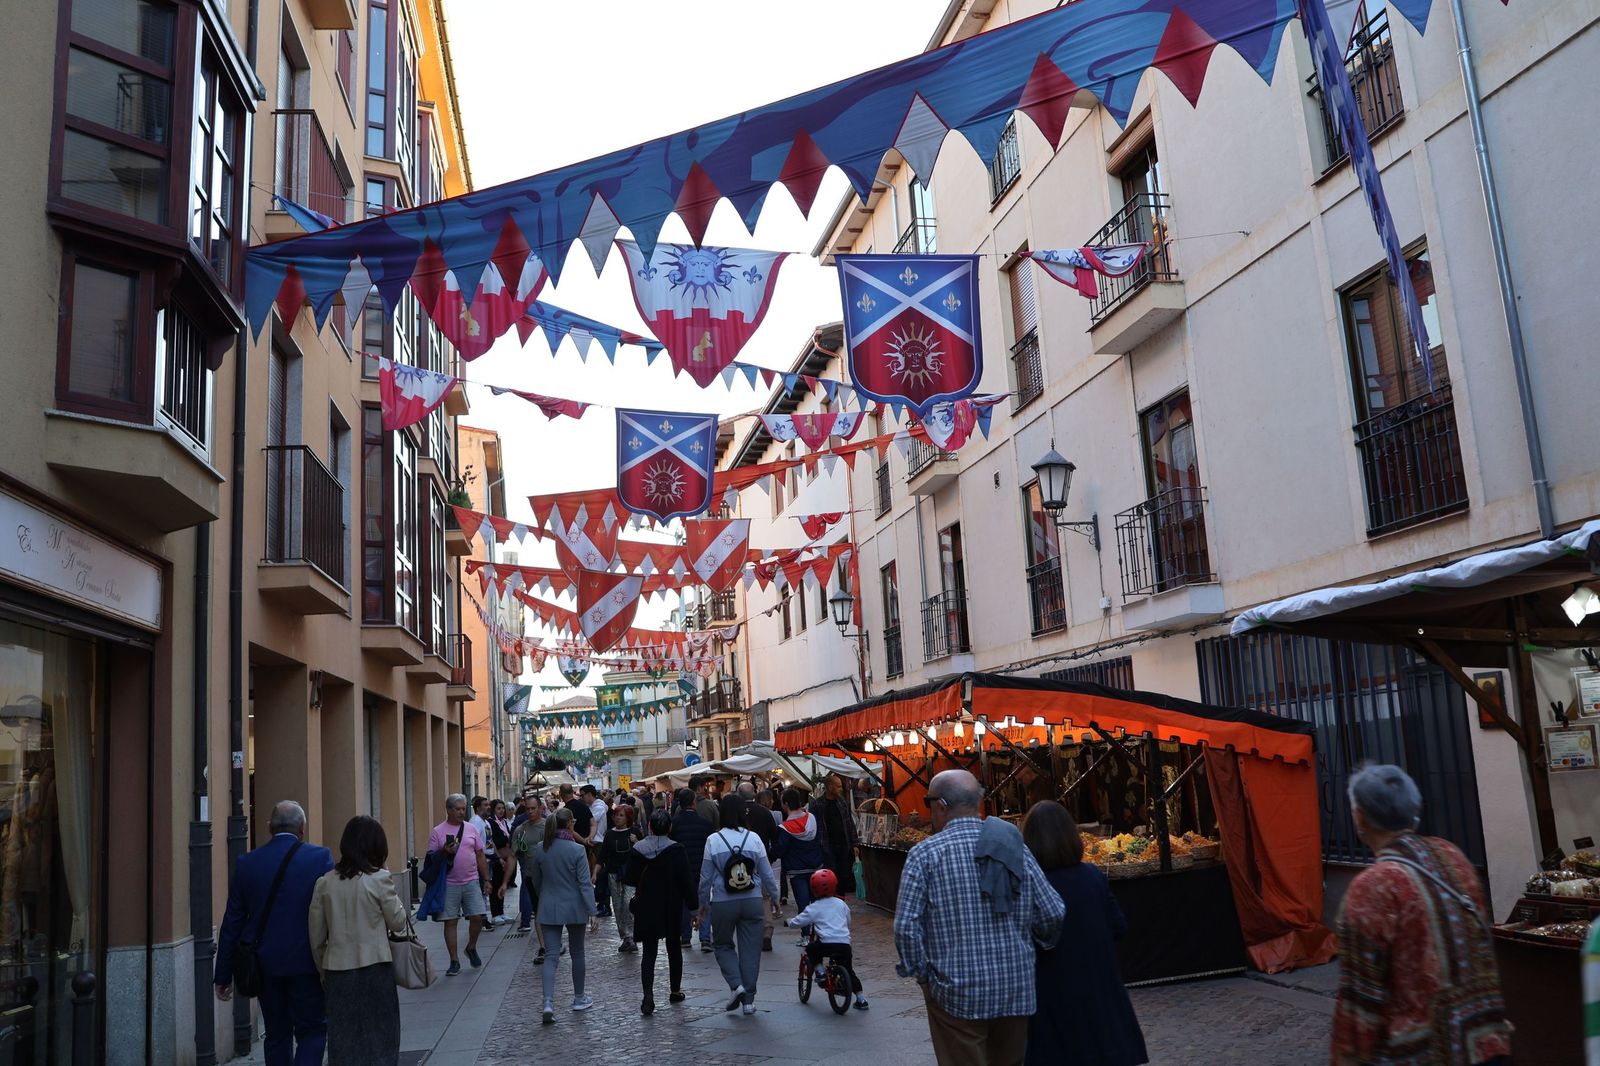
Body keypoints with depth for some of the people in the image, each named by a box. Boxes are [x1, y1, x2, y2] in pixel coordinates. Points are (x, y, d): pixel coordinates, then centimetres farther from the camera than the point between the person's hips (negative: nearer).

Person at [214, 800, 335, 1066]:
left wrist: (223, 975, 11)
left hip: (265, 965, 3)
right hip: (306, 964, -3)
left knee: (276, 1035, 17)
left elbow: (232, 924, 4)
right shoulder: (320, 858, -8)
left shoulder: (246, 863, 0)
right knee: (312, 1032, 7)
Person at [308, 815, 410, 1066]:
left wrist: (323, 971, 17)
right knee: (378, 1036, 10)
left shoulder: (325, 882, 0)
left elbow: (317, 936, 6)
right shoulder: (378, 879, -10)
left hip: (337, 970, 3)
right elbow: (398, 923, -3)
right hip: (374, 969, -3)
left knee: (343, 1040, 13)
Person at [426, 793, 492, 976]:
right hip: (449, 884, -2)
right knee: (450, 922, 2)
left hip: (472, 882, 2)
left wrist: (486, 879, 10)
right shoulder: (438, 832, -1)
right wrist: (444, 852, -20)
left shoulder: (472, 829, 8)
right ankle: (454, 961, 13)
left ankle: (471, 948, 25)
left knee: (477, 917, -2)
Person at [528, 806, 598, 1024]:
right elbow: (585, 883, -15)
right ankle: (579, 999, 27)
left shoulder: (541, 849, -2)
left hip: (549, 909, 2)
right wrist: (592, 911, -13)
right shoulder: (577, 850, -14)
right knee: (577, 953, 15)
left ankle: (548, 1002, -16)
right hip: (574, 908, -2)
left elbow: (536, 881, 9)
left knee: (551, 956, 0)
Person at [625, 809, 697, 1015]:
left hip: (646, 908, 1)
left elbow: (629, 879, -2)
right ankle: (675, 991, 29)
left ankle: (648, 996, -13)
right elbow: (686, 880, -13)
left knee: (649, 952, 3)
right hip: (672, 908, -1)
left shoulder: (637, 849, -6)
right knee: (674, 948, 18)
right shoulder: (676, 850, -12)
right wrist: (693, 906, -6)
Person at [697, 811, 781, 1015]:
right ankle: (749, 999, 11)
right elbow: (767, 873, 3)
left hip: (723, 903, -1)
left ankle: (736, 985, -3)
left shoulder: (713, 840, -7)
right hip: (752, 901, 2)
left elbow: (706, 876, -1)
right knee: (750, 948, 9)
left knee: (723, 945, 16)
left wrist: (703, 902, 12)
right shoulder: (753, 838, -2)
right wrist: (774, 897, 16)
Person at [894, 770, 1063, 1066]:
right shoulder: (1016, 847, 1)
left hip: (957, 993, -4)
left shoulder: (925, 854, -9)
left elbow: (906, 927, -14)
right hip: (1017, 991, 4)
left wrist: (921, 973, 1)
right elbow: (1054, 915, -1)